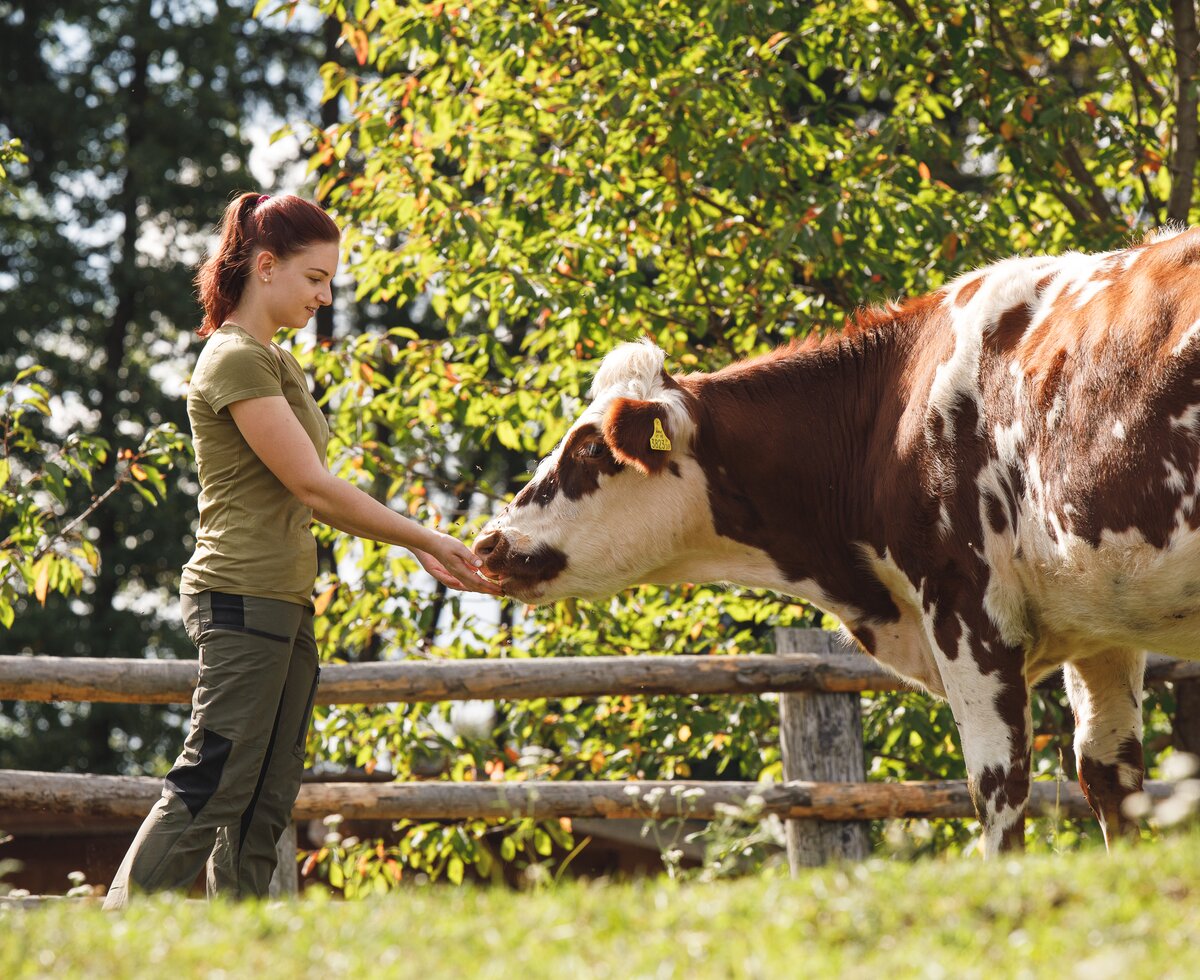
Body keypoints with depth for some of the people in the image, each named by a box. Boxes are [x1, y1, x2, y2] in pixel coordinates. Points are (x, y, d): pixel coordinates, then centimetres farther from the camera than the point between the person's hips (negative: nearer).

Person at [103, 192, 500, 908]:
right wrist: (428, 538, -10)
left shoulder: (278, 362, 19)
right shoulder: (236, 360, -11)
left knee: (267, 799, 6)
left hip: (284, 604, 10)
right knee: (212, 787, -12)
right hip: (243, 598, -10)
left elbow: (310, 498, 18)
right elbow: (313, 486, -15)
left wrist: (418, 549, 8)